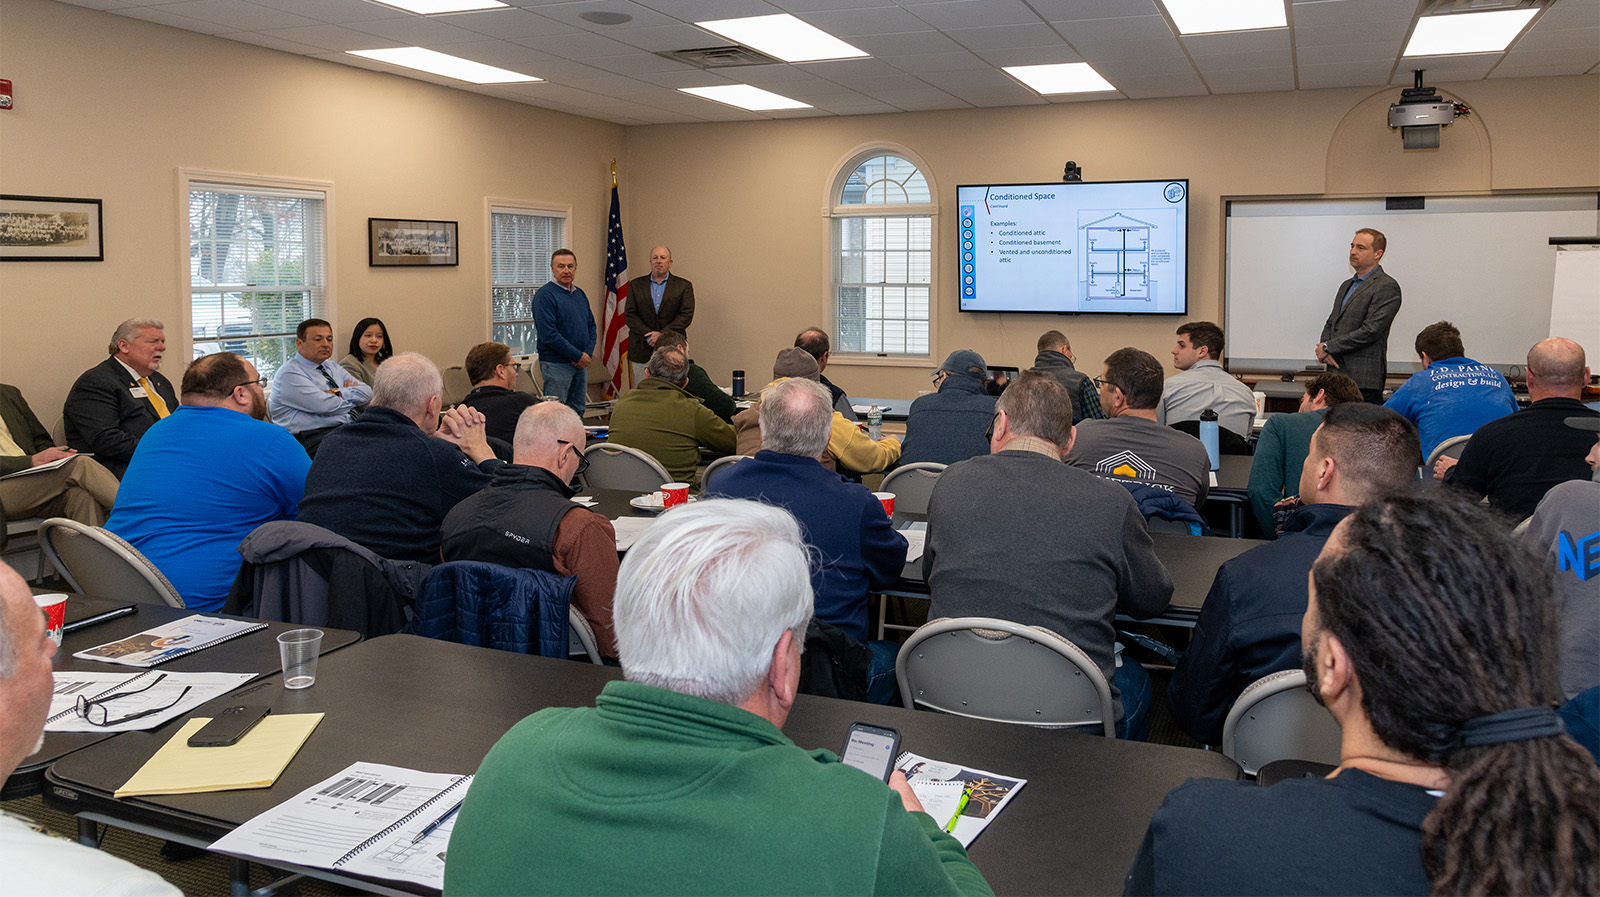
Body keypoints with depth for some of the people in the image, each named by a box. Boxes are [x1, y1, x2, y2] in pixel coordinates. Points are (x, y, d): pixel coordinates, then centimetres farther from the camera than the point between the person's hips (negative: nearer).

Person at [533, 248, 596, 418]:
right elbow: (548, 334, -19)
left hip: (581, 364, 7)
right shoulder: (545, 295, -11)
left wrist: (588, 353, -2)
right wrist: (578, 356, -16)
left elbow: (591, 325, 17)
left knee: (577, 411, 12)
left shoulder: (579, 294, 14)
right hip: (556, 364, -7)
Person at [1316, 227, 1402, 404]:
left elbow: (1370, 331, -15)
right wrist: (1323, 349, -2)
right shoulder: (1346, 285, 22)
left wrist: (1328, 347, -11)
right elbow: (1331, 323, 20)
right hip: (1336, 376, 8)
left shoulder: (1387, 286, -6)